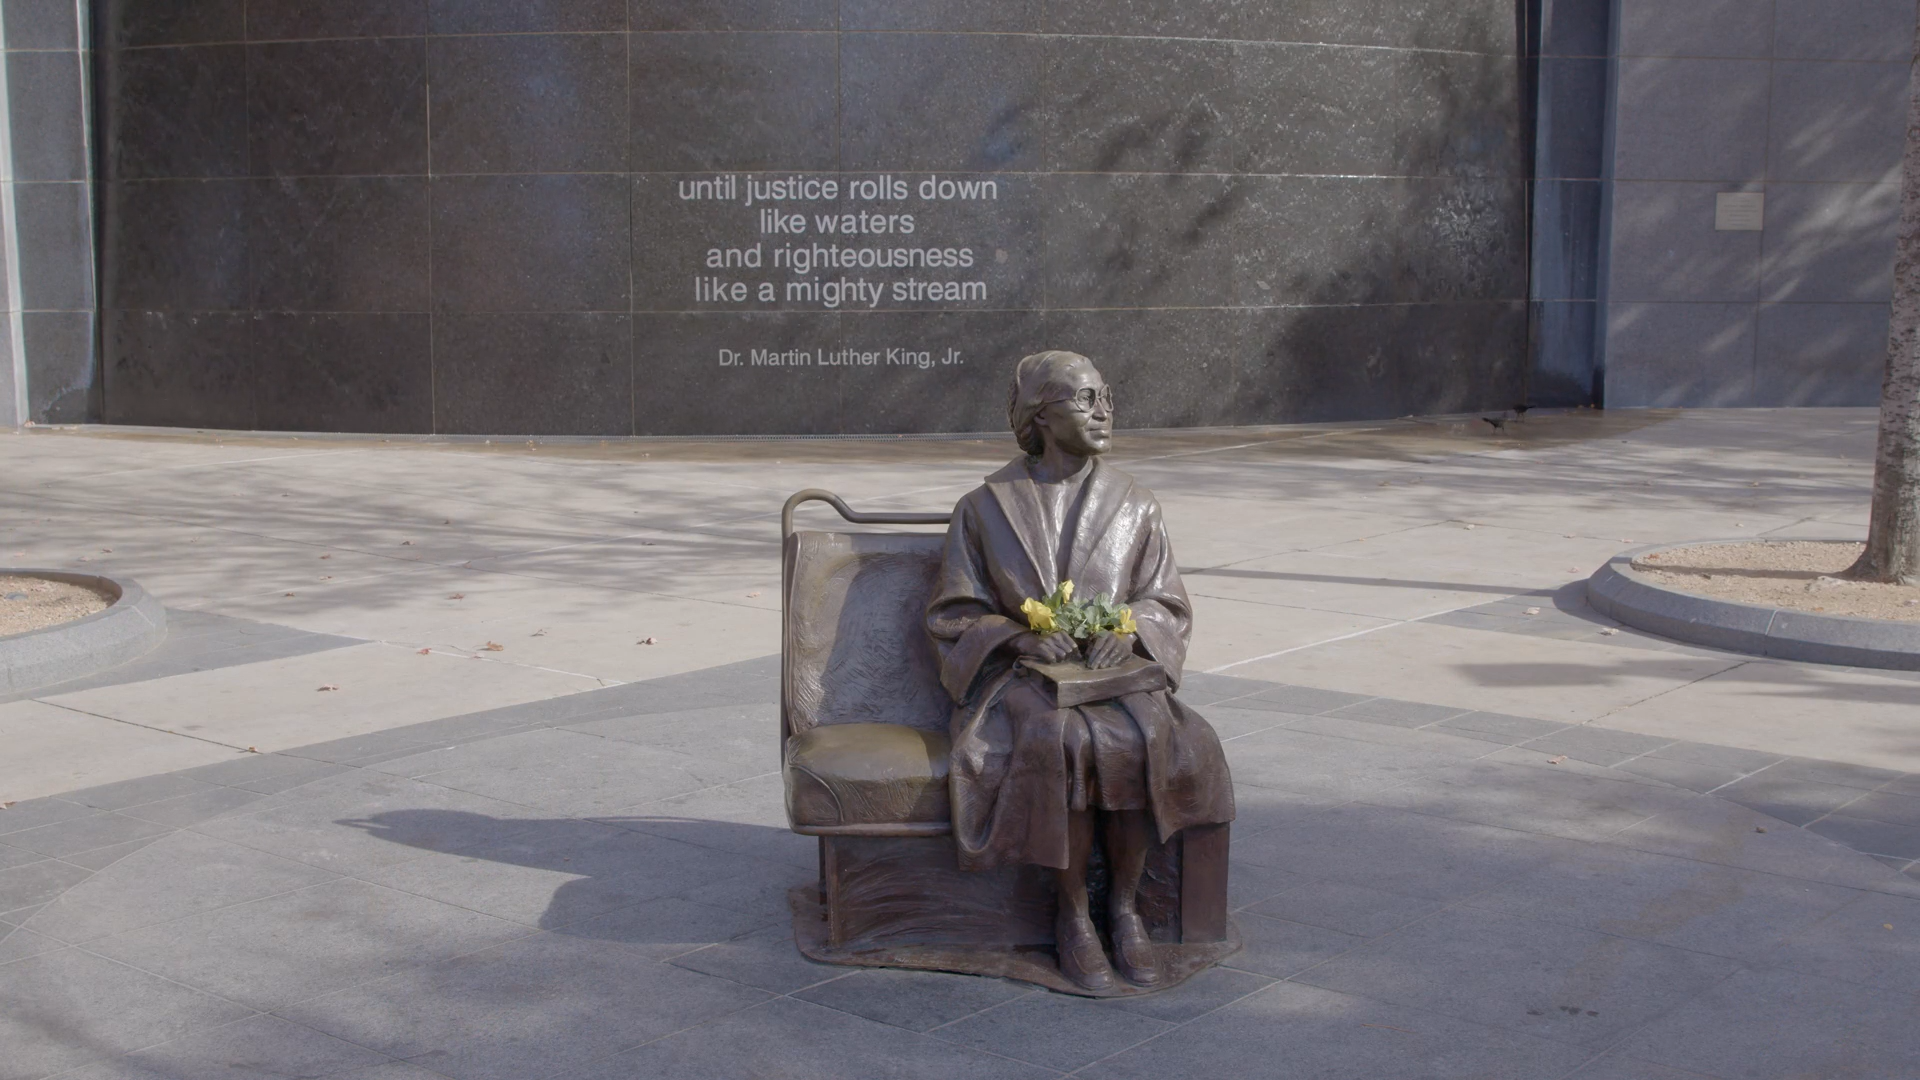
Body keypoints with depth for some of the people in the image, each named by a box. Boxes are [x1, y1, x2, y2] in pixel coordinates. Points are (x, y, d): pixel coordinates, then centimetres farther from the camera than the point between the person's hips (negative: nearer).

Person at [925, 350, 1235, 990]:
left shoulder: (1135, 507, 9)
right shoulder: (985, 509, 3)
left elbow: (1167, 606, 10)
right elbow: (952, 616, 4)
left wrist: (1130, 627, -14)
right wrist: (1021, 635, -16)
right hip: (1018, 680, -2)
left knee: (1146, 739, -32)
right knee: (1063, 744, -35)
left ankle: (1125, 909, -16)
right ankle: (1073, 918, -19)